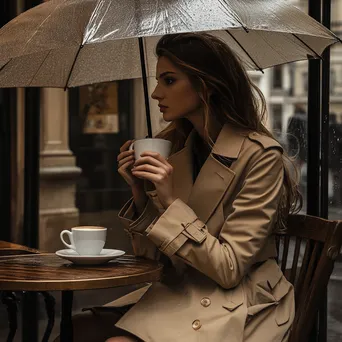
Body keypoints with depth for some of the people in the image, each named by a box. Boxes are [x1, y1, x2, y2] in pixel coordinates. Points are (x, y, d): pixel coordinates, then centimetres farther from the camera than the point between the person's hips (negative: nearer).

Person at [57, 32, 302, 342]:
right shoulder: (175, 148, 5)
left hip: (237, 311, -5)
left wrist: (170, 201, -21)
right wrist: (140, 194, -8)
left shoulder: (260, 156, -13)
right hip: (177, 293, 5)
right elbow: (152, 255, 7)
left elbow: (228, 269, -17)